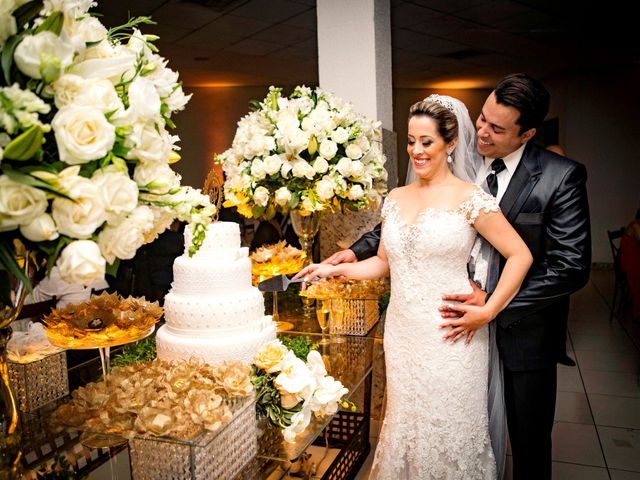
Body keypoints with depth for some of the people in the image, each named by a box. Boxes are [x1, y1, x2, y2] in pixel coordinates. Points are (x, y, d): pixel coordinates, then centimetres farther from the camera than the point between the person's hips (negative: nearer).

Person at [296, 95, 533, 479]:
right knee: (404, 426, 17)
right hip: (402, 334, 5)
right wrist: (334, 270, 0)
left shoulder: (470, 198, -9)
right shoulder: (396, 199, 7)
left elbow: (520, 255, -9)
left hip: (450, 337, -4)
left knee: (448, 430, 10)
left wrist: (487, 311, -12)